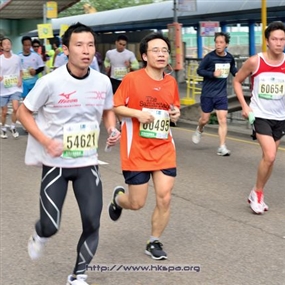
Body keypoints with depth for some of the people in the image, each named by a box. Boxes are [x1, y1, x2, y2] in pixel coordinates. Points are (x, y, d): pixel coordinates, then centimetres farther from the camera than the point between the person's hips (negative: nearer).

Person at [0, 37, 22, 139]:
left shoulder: (17, 58, -1)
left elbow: (20, 71, 15)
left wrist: (20, 79, -3)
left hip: (15, 88, 1)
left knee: (15, 108, -16)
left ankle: (13, 127, 7)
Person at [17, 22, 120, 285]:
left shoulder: (103, 81, -6)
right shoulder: (51, 82, -17)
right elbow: (23, 112, -6)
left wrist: (113, 130, -7)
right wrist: (46, 141, -19)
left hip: (88, 163, 3)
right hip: (55, 163, -3)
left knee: (92, 223, -3)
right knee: (51, 226, -1)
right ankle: (39, 237, 39)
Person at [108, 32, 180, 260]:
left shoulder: (171, 82, 4)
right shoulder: (132, 79, -9)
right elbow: (115, 107, -5)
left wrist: (176, 114, -5)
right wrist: (137, 113, -21)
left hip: (164, 150, 4)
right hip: (137, 151, -4)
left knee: (164, 198, -3)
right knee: (137, 203, 3)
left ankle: (154, 243, 19)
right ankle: (118, 198, 40)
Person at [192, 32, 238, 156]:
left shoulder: (230, 58, -1)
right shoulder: (209, 57, -13)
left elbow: (233, 69, 18)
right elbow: (199, 70, -6)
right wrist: (213, 74, -20)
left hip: (221, 94, 2)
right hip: (208, 93, -2)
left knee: (223, 119, -5)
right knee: (205, 119, 11)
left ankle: (222, 147, -1)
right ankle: (199, 130, 45)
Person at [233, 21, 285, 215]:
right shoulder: (255, 62, -12)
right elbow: (237, 81, 2)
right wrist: (244, 106, -6)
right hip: (260, 115, -4)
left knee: (269, 157, 12)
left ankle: (257, 194, 29)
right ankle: (257, 193, 5)